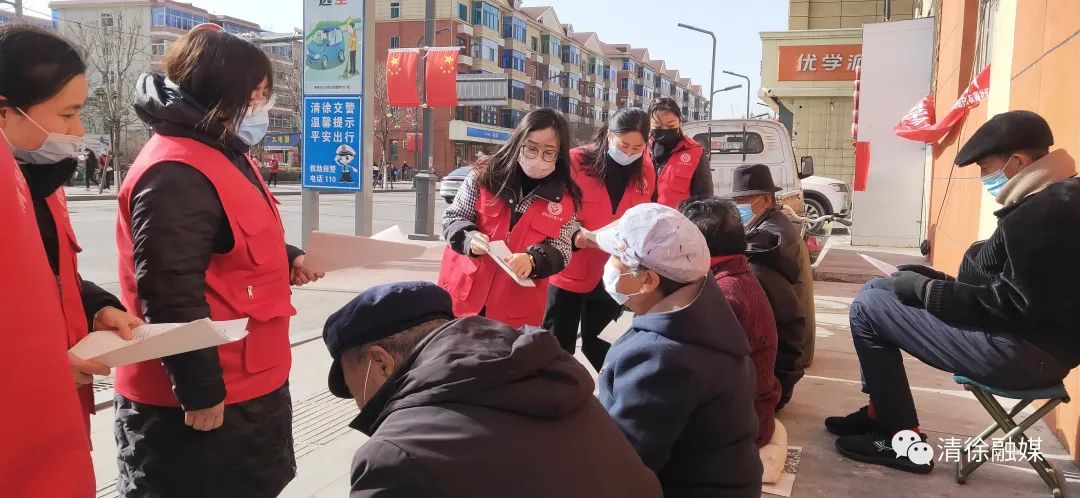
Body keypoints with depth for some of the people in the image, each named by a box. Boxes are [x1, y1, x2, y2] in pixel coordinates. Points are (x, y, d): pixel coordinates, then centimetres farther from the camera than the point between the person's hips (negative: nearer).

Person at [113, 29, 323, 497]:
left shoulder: (223, 153, 11)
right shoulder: (176, 173, -24)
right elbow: (171, 295, -26)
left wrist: (288, 260, 7)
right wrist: (200, 390, -22)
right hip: (208, 400, -10)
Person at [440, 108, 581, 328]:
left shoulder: (564, 200, -4)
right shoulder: (484, 175, -5)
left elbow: (560, 252, -3)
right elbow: (452, 218, 1)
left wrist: (532, 260, -24)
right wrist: (469, 238, -20)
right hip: (463, 294, 1)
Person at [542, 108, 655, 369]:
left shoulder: (646, 170, 0)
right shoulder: (576, 161, -13)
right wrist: (574, 236, -26)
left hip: (611, 277, 3)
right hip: (569, 272, -3)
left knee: (598, 348, 15)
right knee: (558, 347, 7)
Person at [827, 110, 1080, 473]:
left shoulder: (1045, 214, -23)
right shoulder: (1050, 200, 11)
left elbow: (1012, 306, -26)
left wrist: (926, 288, -15)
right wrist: (937, 280, 6)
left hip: (1023, 352, -11)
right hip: (1024, 337, 11)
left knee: (867, 308, -13)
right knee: (877, 289, 14)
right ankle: (881, 411, 18)